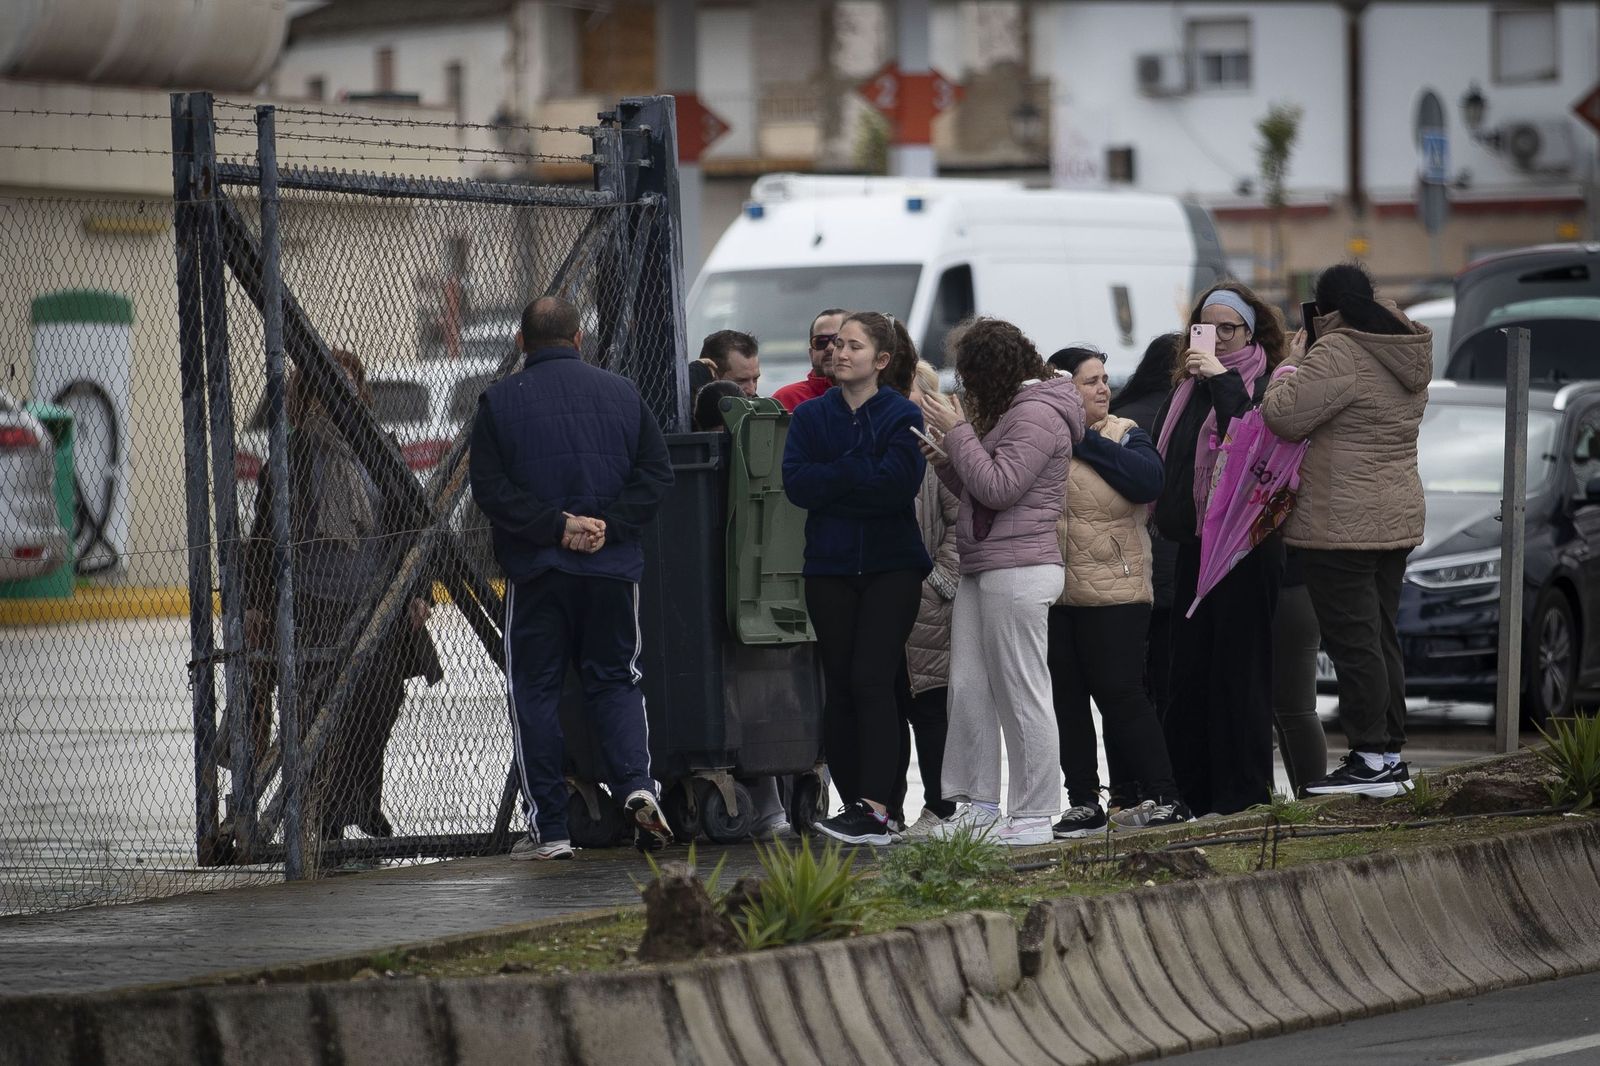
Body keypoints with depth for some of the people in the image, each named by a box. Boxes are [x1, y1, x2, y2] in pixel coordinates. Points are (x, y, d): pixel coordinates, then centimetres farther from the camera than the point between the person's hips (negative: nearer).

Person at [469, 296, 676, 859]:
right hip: (613, 567, 2)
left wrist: (556, 525, -11)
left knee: (534, 688, 6)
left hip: (535, 569, -2)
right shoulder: (622, 393, 6)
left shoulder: (499, 401, -1)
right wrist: (607, 526, -7)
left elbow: (491, 488, -9)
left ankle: (549, 828, 4)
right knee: (615, 679, 14)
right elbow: (656, 473, -1)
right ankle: (637, 783, -11)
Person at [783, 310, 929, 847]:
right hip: (830, 567, 3)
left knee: (871, 680, -14)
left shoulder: (903, 416, 1)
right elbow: (797, 482, -5)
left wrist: (833, 481, -11)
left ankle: (875, 810, -20)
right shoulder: (811, 416, 9)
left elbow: (899, 482, -15)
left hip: (892, 566, -3)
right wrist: (862, 473, -11)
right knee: (839, 687, 3)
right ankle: (853, 804, 8)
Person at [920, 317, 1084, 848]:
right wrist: (943, 459, 9)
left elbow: (998, 487, -17)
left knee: (1023, 694, -6)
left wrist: (957, 430, -11)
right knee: (968, 688, 7)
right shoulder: (1010, 412, 22)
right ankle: (979, 803, 11)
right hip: (982, 569, 10)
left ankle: (1034, 815, -2)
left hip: (1019, 570, -10)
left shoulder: (1038, 415, -11)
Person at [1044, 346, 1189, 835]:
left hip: (1112, 593, -3)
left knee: (1119, 692, -6)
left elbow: (1148, 480, -15)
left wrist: (1085, 441, -11)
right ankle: (1083, 802, 11)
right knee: (1065, 699, 5)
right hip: (1049, 593, 3)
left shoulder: (1124, 436, 4)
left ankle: (1162, 797, 0)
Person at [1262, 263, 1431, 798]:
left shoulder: (1337, 353, -17)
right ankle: (1390, 754, 17)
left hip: (1342, 524, -9)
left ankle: (1370, 761, -7)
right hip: (1397, 517, 9)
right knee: (1381, 637, 14)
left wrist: (1293, 359, -3)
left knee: (1352, 640, -6)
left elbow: (1283, 415, -19)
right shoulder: (1409, 355, 13)